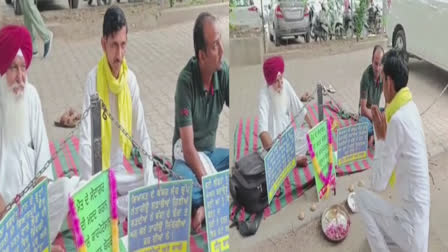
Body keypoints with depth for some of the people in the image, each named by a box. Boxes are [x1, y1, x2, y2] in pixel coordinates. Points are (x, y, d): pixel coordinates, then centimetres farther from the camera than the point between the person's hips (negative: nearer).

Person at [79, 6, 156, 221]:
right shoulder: (93, 79, -15)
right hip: (98, 171, -5)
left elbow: (142, 136, 3)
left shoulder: (131, 79, 0)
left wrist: (149, 181, -8)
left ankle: (109, 206, -11)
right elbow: (85, 141, -20)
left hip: (120, 171, 6)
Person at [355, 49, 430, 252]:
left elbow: (377, 184, -16)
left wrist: (380, 138, -8)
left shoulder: (398, 120, -23)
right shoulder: (410, 108, 5)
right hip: (420, 220, 10)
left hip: (411, 226, -10)